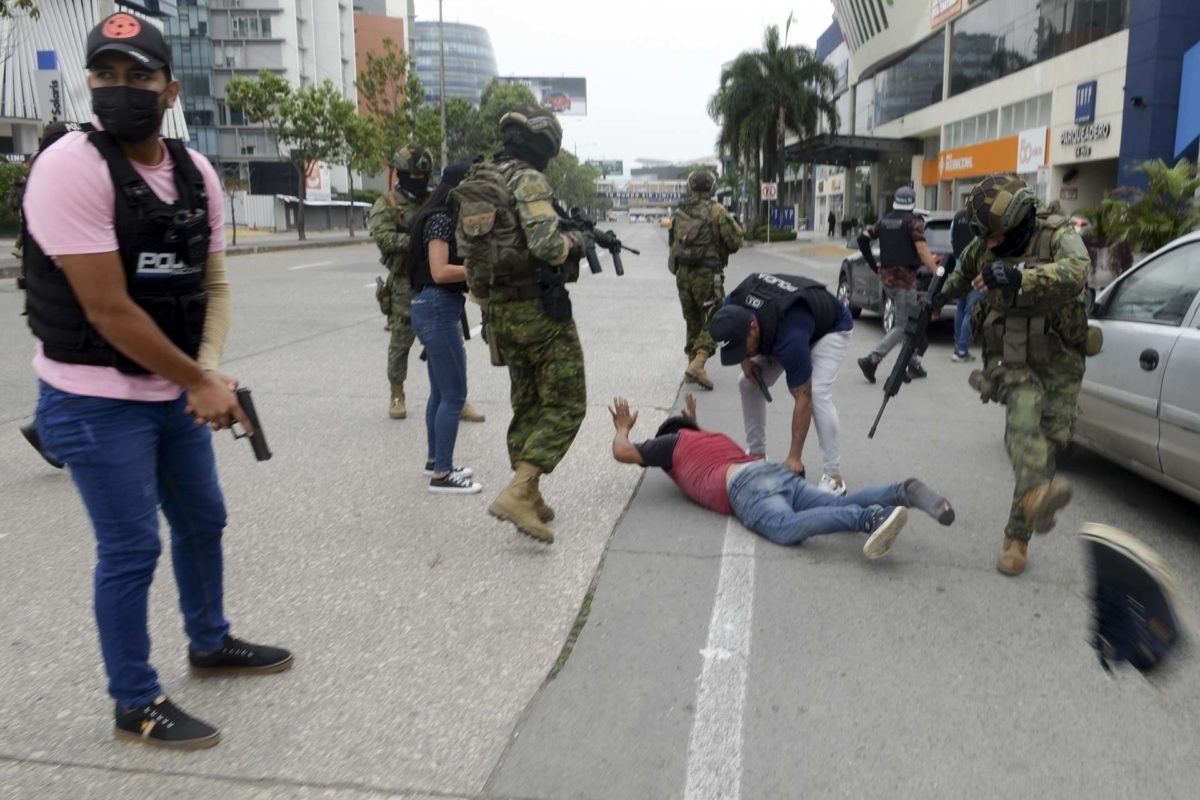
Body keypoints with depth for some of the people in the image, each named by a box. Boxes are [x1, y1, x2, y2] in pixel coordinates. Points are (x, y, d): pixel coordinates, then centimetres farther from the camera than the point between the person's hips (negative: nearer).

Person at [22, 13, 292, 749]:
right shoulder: (71, 168, -18)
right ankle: (137, 706, 21)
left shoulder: (197, 174, 2)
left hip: (175, 392, 7)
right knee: (131, 550, 1)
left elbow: (213, 285, 4)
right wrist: (199, 382, -16)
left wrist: (209, 373, -13)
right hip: (96, 403, -7)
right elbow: (108, 310, -22)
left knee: (202, 520, 20)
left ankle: (210, 644, 44)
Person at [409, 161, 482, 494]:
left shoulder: (445, 217, 16)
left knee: (441, 392, 17)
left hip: (438, 309, 10)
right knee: (454, 395, -6)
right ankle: (441, 475, 0)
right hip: (438, 310, -10)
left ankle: (435, 460, 28)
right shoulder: (442, 218, -15)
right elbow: (440, 272, -22)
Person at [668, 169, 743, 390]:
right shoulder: (716, 211, -8)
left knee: (693, 321, 17)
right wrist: (735, 226, 12)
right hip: (707, 273, -6)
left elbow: (672, 242, 19)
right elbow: (734, 242, -7)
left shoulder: (679, 213, 9)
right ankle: (697, 365, -18)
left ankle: (692, 364, 18)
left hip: (682, 273, 6)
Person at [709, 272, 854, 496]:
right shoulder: (732, 308, -28)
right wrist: (746, 360, -15)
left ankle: (833, 478, -19)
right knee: (748, 383, -3)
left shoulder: (790, 338, -44)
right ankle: (756, 454, 11)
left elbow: (803, 399, -36)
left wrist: (794, 458, -34)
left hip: (830, 327, -7)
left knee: (818, 394, -26)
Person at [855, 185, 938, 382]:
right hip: (904, 277, -7)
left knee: (912, 321, 17)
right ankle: (871, 360, -17)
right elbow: (922, 250, -17)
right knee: (902, 326, -4)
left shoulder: (885, 220, 11)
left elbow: (863, 238, 10)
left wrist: (873, 265, 15)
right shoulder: (913, 221, -9)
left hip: (886, 276, 8)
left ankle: (914, 364, 18)